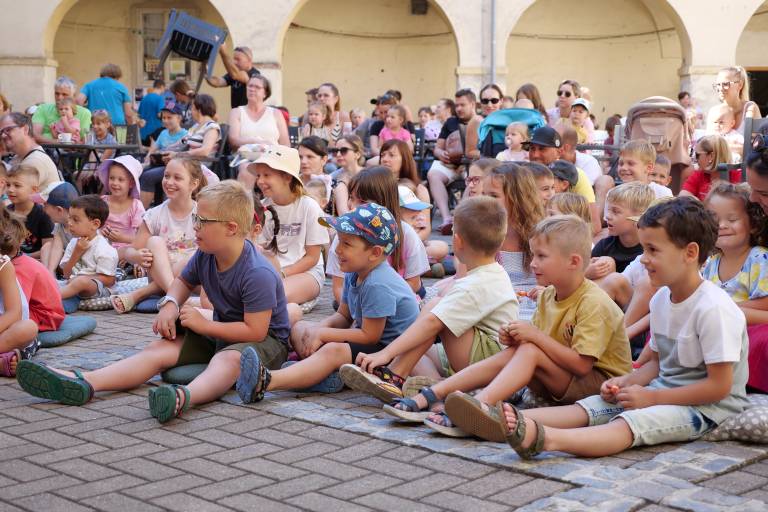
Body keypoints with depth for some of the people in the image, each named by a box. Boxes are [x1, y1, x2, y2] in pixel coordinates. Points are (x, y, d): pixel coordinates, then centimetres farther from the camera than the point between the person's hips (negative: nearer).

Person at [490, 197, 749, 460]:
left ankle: (544, 438, -55)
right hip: (663, 391, 9)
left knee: (631, 423, -32)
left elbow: (719, 386, -19)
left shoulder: (714, 309, -19)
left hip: (708, 407, -9)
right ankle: (521, 421, -33)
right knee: (592, 406, -12)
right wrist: (626, 381, -2)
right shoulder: (661, 300, 8)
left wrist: (651, 397, -18)